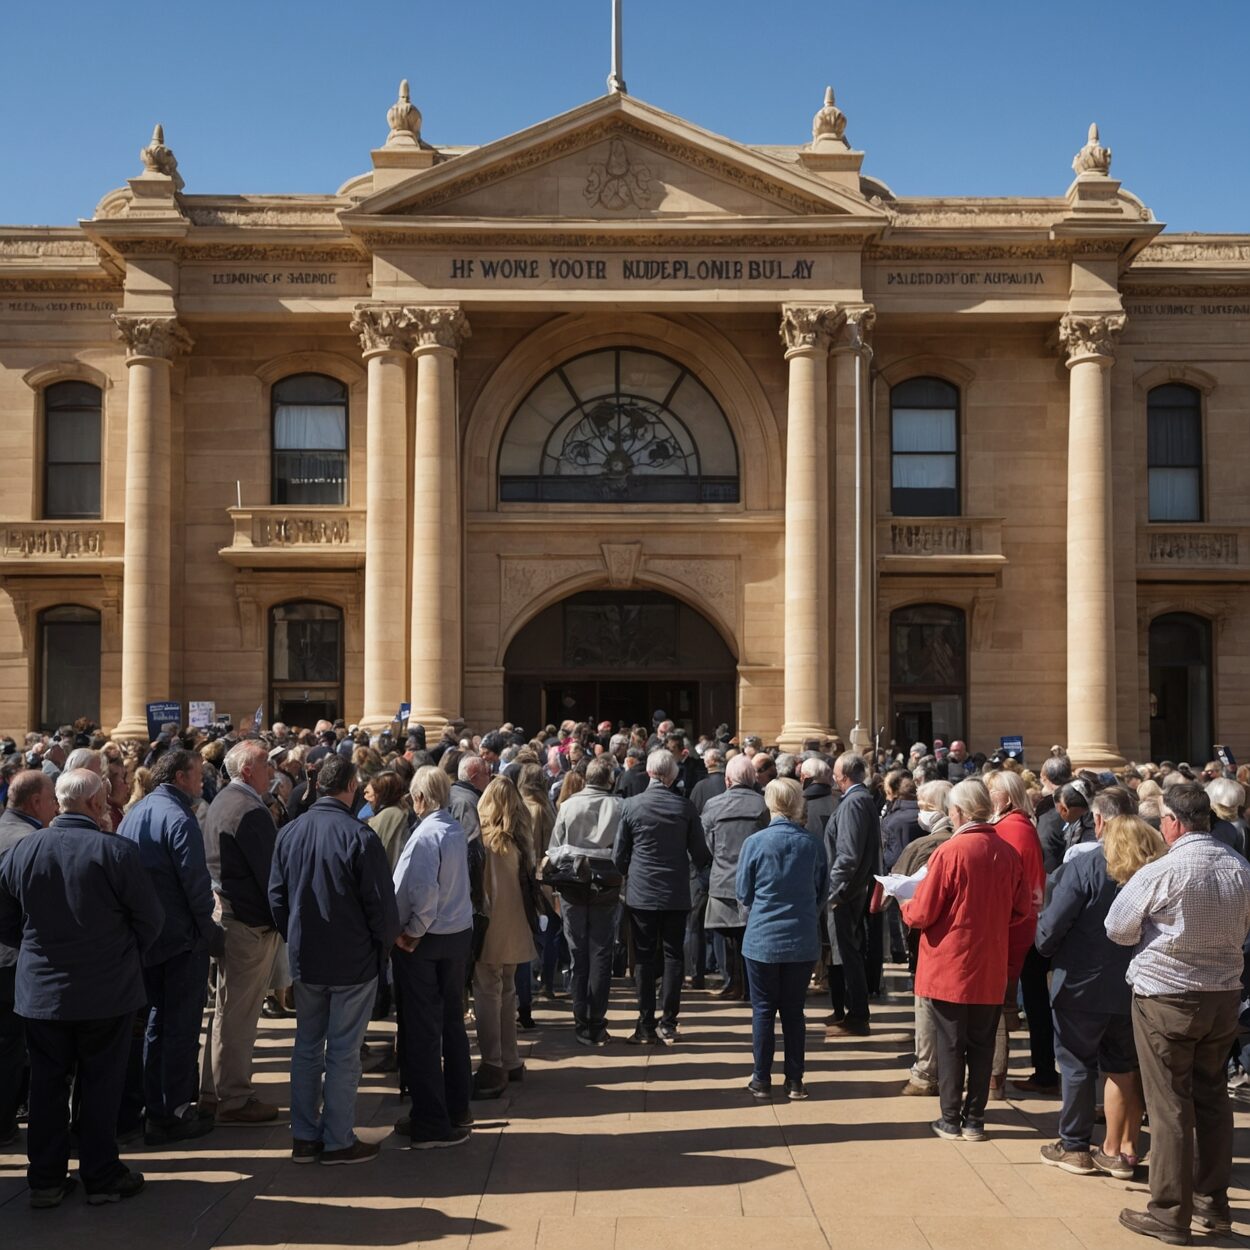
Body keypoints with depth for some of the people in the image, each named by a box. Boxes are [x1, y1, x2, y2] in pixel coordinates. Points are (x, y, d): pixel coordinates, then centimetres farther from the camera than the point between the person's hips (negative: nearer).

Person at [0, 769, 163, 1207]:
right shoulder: (116, 851, -16)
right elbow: (150, 920, -10)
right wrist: (125, 955, 9)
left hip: (41, 989, 3)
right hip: (107, 990, -3)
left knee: (46, 1084, 13)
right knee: (100, 1084, 8)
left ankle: (46, 1179, 21)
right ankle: (101, 1177, 17)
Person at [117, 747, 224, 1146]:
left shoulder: (134, 813, 9)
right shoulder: (179, 819, -18)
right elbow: (195, 884, -20)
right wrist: (210, 932, -9)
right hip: (181, 938, -8)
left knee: (157, 1021, 16)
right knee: (181, 1026, 0)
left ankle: (155, 1112, 21)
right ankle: (176, 1113, 5)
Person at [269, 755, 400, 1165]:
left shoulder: (290, 832, 0)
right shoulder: (359, 836, -19)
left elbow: (276, 896, 7)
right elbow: (381, 903, -15)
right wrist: (383, 945, 2)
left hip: (305, 959, 5)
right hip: (353, 961, -5)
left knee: (307, 1046, 15)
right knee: (343, 1052, 4)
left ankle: (304, 1137, 22)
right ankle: (338, 1141, 12)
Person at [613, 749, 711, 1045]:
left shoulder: (631, 805, -6)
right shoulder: (684, 807, -5)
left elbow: (619, 854, 0)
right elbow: (700, 853, 1)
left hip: (641, 893, -1)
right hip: (676, 895, 1)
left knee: (644, 958, 5)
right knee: (673, 956, 8)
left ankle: (646, 1026, 7)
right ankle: (668, 1024, 9)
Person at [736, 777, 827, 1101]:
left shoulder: (755, 842, -11)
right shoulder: (813, 844, -5)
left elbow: (743, 893, -1)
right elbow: (821, 894, 6)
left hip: (762, 938, -2)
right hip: (802, 940, 2)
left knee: (763, 1010, 9)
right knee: (793, 1011, 12)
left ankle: (762, 1080, 14)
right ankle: (795, 1081, 16)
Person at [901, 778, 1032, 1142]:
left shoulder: (948, 852, -17)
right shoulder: (1008, 854, -3)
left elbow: (922, 914, -14)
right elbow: (1022, 912, 4)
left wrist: (906, 906, 7)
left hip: (949, 968, -4)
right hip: (991, 971, 4)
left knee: (950, 1044, 7)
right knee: (982, 1045, 14)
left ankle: (951, 1120, 14)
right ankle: (975, 1120, 20)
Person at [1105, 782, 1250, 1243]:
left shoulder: (1161, 872, -19)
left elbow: (1118, 929, -8)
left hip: (1166, 997, -6)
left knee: (1170, 1106, 2)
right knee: (1213, 1097, 17)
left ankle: (1170, 1214, 10)